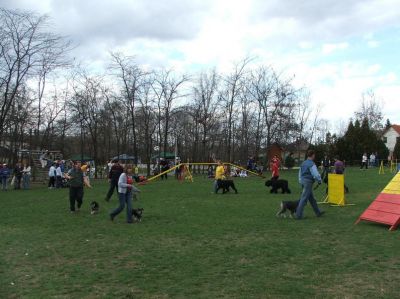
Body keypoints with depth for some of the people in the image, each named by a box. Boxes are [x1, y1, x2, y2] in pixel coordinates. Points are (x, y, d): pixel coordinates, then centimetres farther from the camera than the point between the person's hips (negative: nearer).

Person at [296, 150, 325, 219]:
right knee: (304, 199, -7)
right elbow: (316, 174, -18)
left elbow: (300, 173, 19)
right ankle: (298, 215, -5)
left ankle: (318, 212, 28)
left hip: (303, 181, 9)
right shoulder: (311, 164, -15)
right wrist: (319, 180, 0)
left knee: (312, 199, 17)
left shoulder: (303, 163, 13)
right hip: (309, 182, -9)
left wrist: (301, 182, 25)